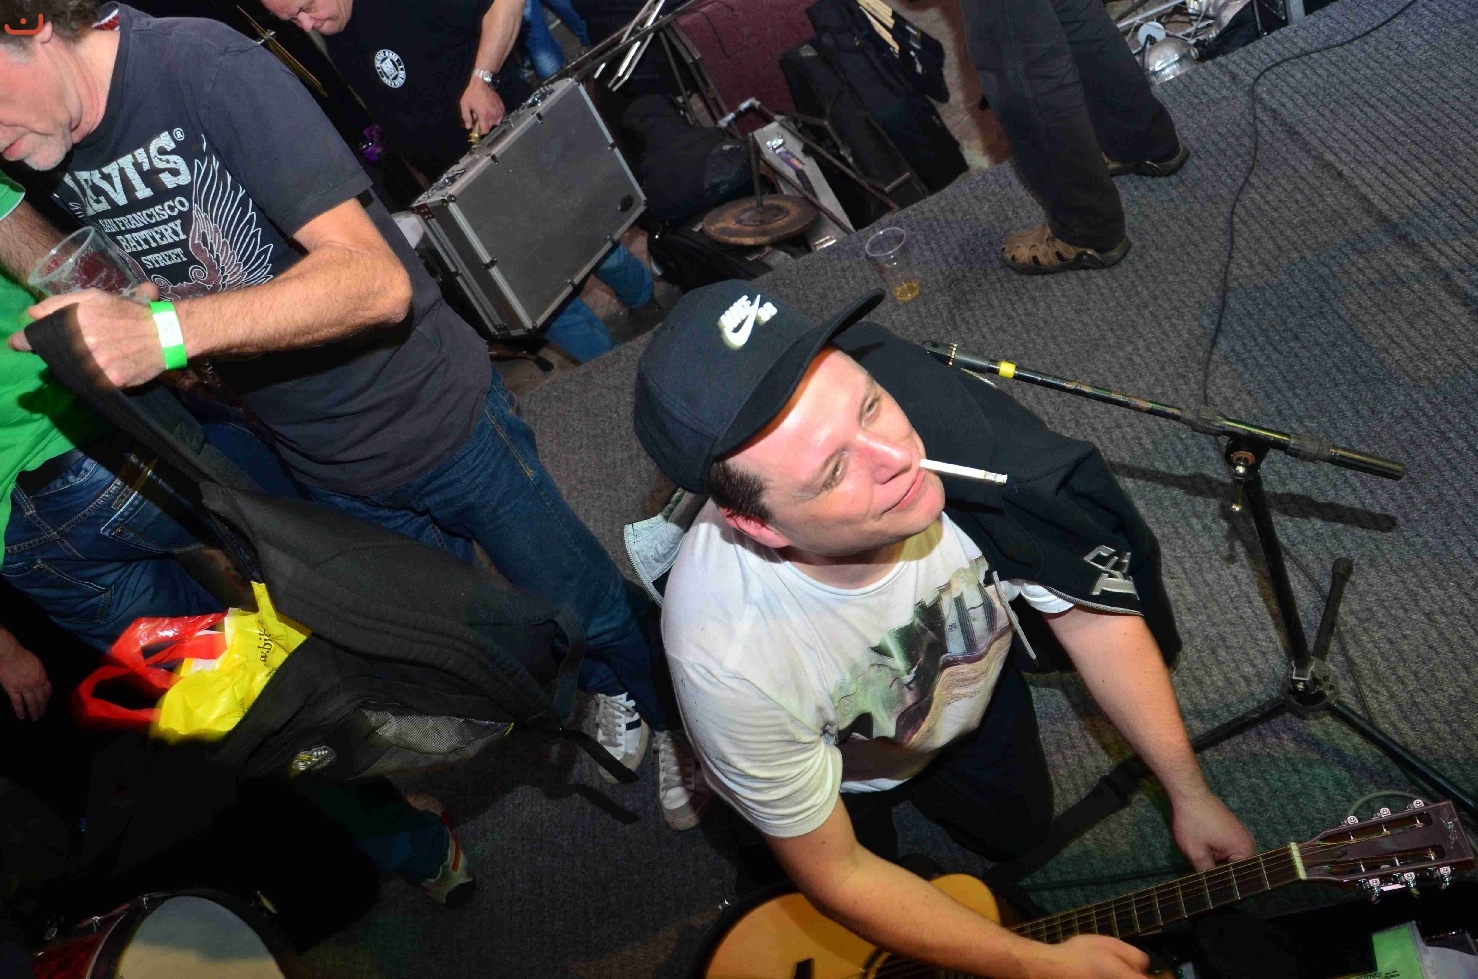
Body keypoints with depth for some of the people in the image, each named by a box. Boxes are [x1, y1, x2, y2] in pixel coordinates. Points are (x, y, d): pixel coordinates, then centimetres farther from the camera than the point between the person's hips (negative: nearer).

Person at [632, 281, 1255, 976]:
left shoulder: (953, 436, -40)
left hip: (971, 684, 3)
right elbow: (835, 873, -28)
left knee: (1020, 827, 25)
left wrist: (1189, 793, -14)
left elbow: (1092, 613, -19)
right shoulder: (728, 658, -46)